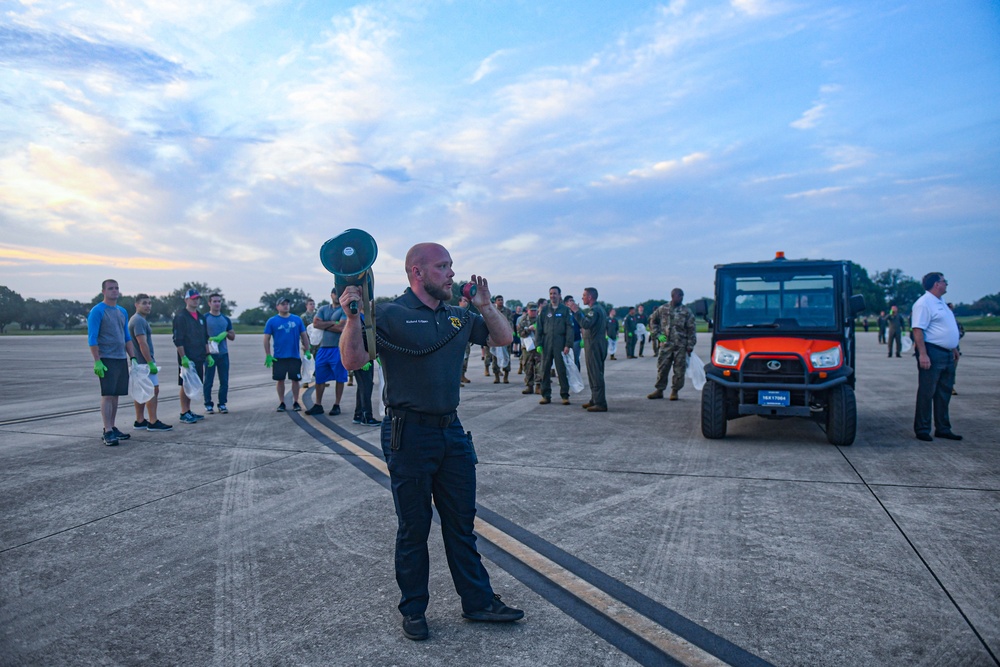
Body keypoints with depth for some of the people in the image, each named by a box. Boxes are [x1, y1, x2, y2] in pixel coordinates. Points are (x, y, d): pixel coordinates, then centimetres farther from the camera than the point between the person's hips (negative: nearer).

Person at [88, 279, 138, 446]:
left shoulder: (122, 312, 15)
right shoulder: (97, 311, -6)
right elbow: (92, 338, -10)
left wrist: (133, 357, 14)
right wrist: (97, 361, -17)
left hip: (122, 359, 7)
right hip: (107, 359, -7)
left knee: (115, 395, 10)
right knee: (108, 395, -7)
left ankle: (112, 428, 16)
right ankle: (108, 432, -6)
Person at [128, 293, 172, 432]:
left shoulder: (140, 320, 17)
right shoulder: (139, 321, -16)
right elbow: (143, 344, -22)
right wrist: (151, 363, -22)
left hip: (139, 362, 11)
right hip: (144, 361, -11)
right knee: (153, 390, -9)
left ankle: (140, 421, 16)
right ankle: (153, 422, -9)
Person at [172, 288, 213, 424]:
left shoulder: (200, 317, 16)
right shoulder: (180, 316, -8)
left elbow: (205, 338, 21)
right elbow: (177, 339, -13)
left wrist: (208, 354, 16)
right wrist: (183, 357, -19)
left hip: (199, 357, 7)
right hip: (187, 357, -7)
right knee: (185, 385, -3)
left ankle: (188, 411, 19)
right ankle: (184, 413, 3)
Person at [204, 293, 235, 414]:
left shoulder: (226, 319, 14)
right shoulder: (204, 318, 0)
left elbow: (233, 337, 17)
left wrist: (226, 333, -3)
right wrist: (210, 339, -20)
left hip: (223, 354, 4)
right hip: (210, 353, -4)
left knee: (224, 381, 4)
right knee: (209, 380, 1)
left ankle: (222, 404, 13)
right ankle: (208, 404, 10)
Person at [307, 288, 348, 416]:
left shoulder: (345, 310, -2)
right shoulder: (323, 309, 13)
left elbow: (341, 328, -15)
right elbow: (315, 323, -2)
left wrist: (324, 325, -4)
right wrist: (332, 323, -10)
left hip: (339, 348, -5)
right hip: (323, 348, 5)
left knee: (339, 378, 2)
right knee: (319, 378, 8)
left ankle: (336, 405, 12)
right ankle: (318, 405, 18)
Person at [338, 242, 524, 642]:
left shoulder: (458, 317, 10)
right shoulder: (390, 314, -9)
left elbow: (503, 338, 18)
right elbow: (354, 360, -16)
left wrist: (485, 306, 5)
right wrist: (352, 316, -27)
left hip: (452, 432, 6)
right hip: (409, 433, -6)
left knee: (462, 522, 14)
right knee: (413, 527, 8)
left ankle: (478, 601, 27)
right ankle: (413, 610, 25)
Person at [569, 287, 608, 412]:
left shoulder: (594, 310, -16)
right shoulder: (600, 308, 18)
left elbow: (586, 324, -30)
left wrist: (576, 312, -23)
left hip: (594, 344, -11)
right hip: (599, 343, 11)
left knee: (595, 374, -9)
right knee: (596, 374, 16)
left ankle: (600, 403, -9)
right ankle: (595, 400, 24)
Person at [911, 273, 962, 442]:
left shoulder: (941, 302, 17)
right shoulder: (924, 303, -13)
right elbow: (918, 329, -21)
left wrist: (954, 348, 24)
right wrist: (922, 354, -27)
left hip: (947, 354, 10)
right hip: (932, 353, -10)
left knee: (944, 393, 13)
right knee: (926, 393, -3)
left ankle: (943, 428, 21)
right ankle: (922, 430, 3)